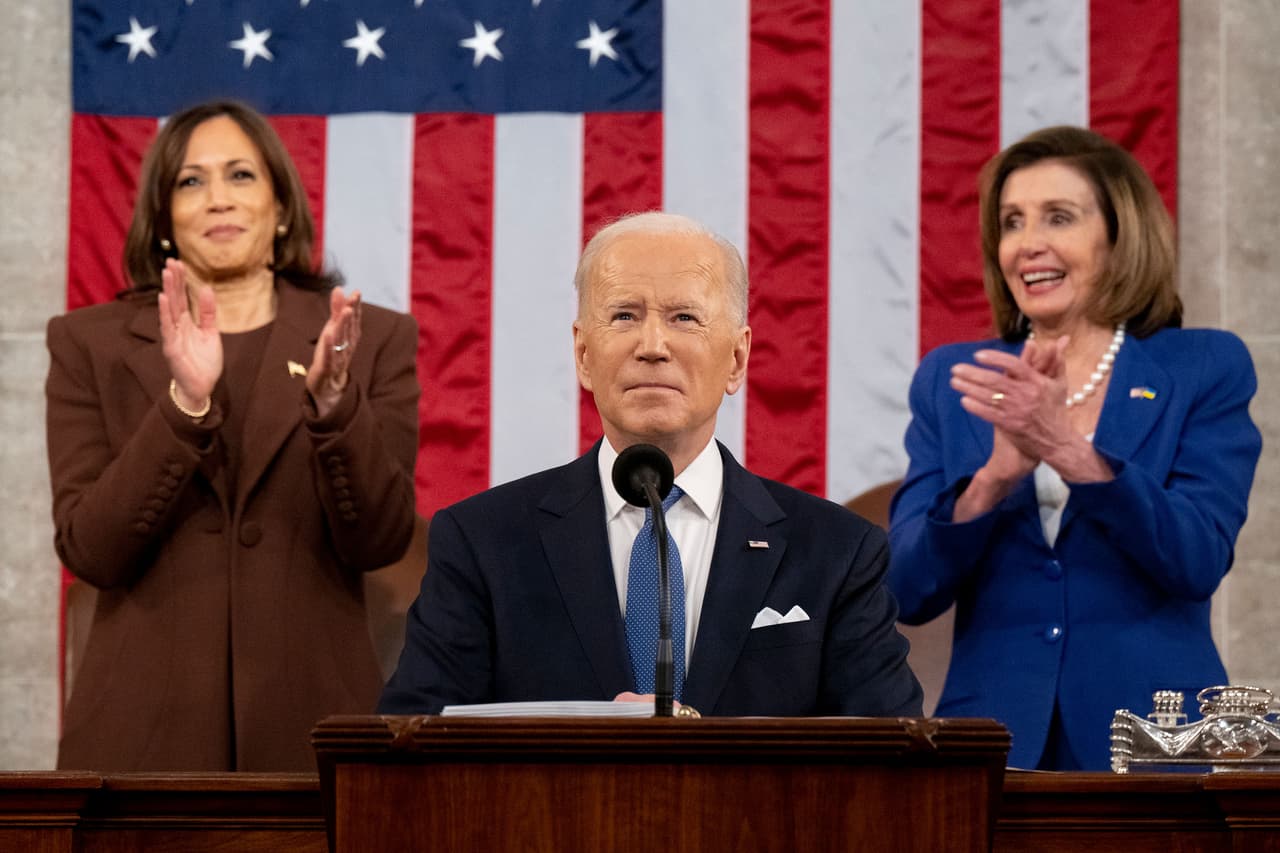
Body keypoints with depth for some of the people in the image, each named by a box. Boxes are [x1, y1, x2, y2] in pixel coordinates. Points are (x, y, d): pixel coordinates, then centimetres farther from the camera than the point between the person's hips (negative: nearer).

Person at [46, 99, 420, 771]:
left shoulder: (374, 340, 5)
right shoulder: (91, 343, 5)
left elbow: (379, 541, -3)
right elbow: (88, 552, -5)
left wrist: (333, 402, -19)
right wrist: (185, 404, -17)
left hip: (309, 718, 0)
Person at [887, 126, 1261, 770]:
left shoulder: (1205, 370, 2)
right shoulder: (951, 381, 8)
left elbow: (1199, 562, -11)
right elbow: (909, 592, -1)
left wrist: (1069, 449, -24)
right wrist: (998, 472, -18)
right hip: (996, 740, 2)